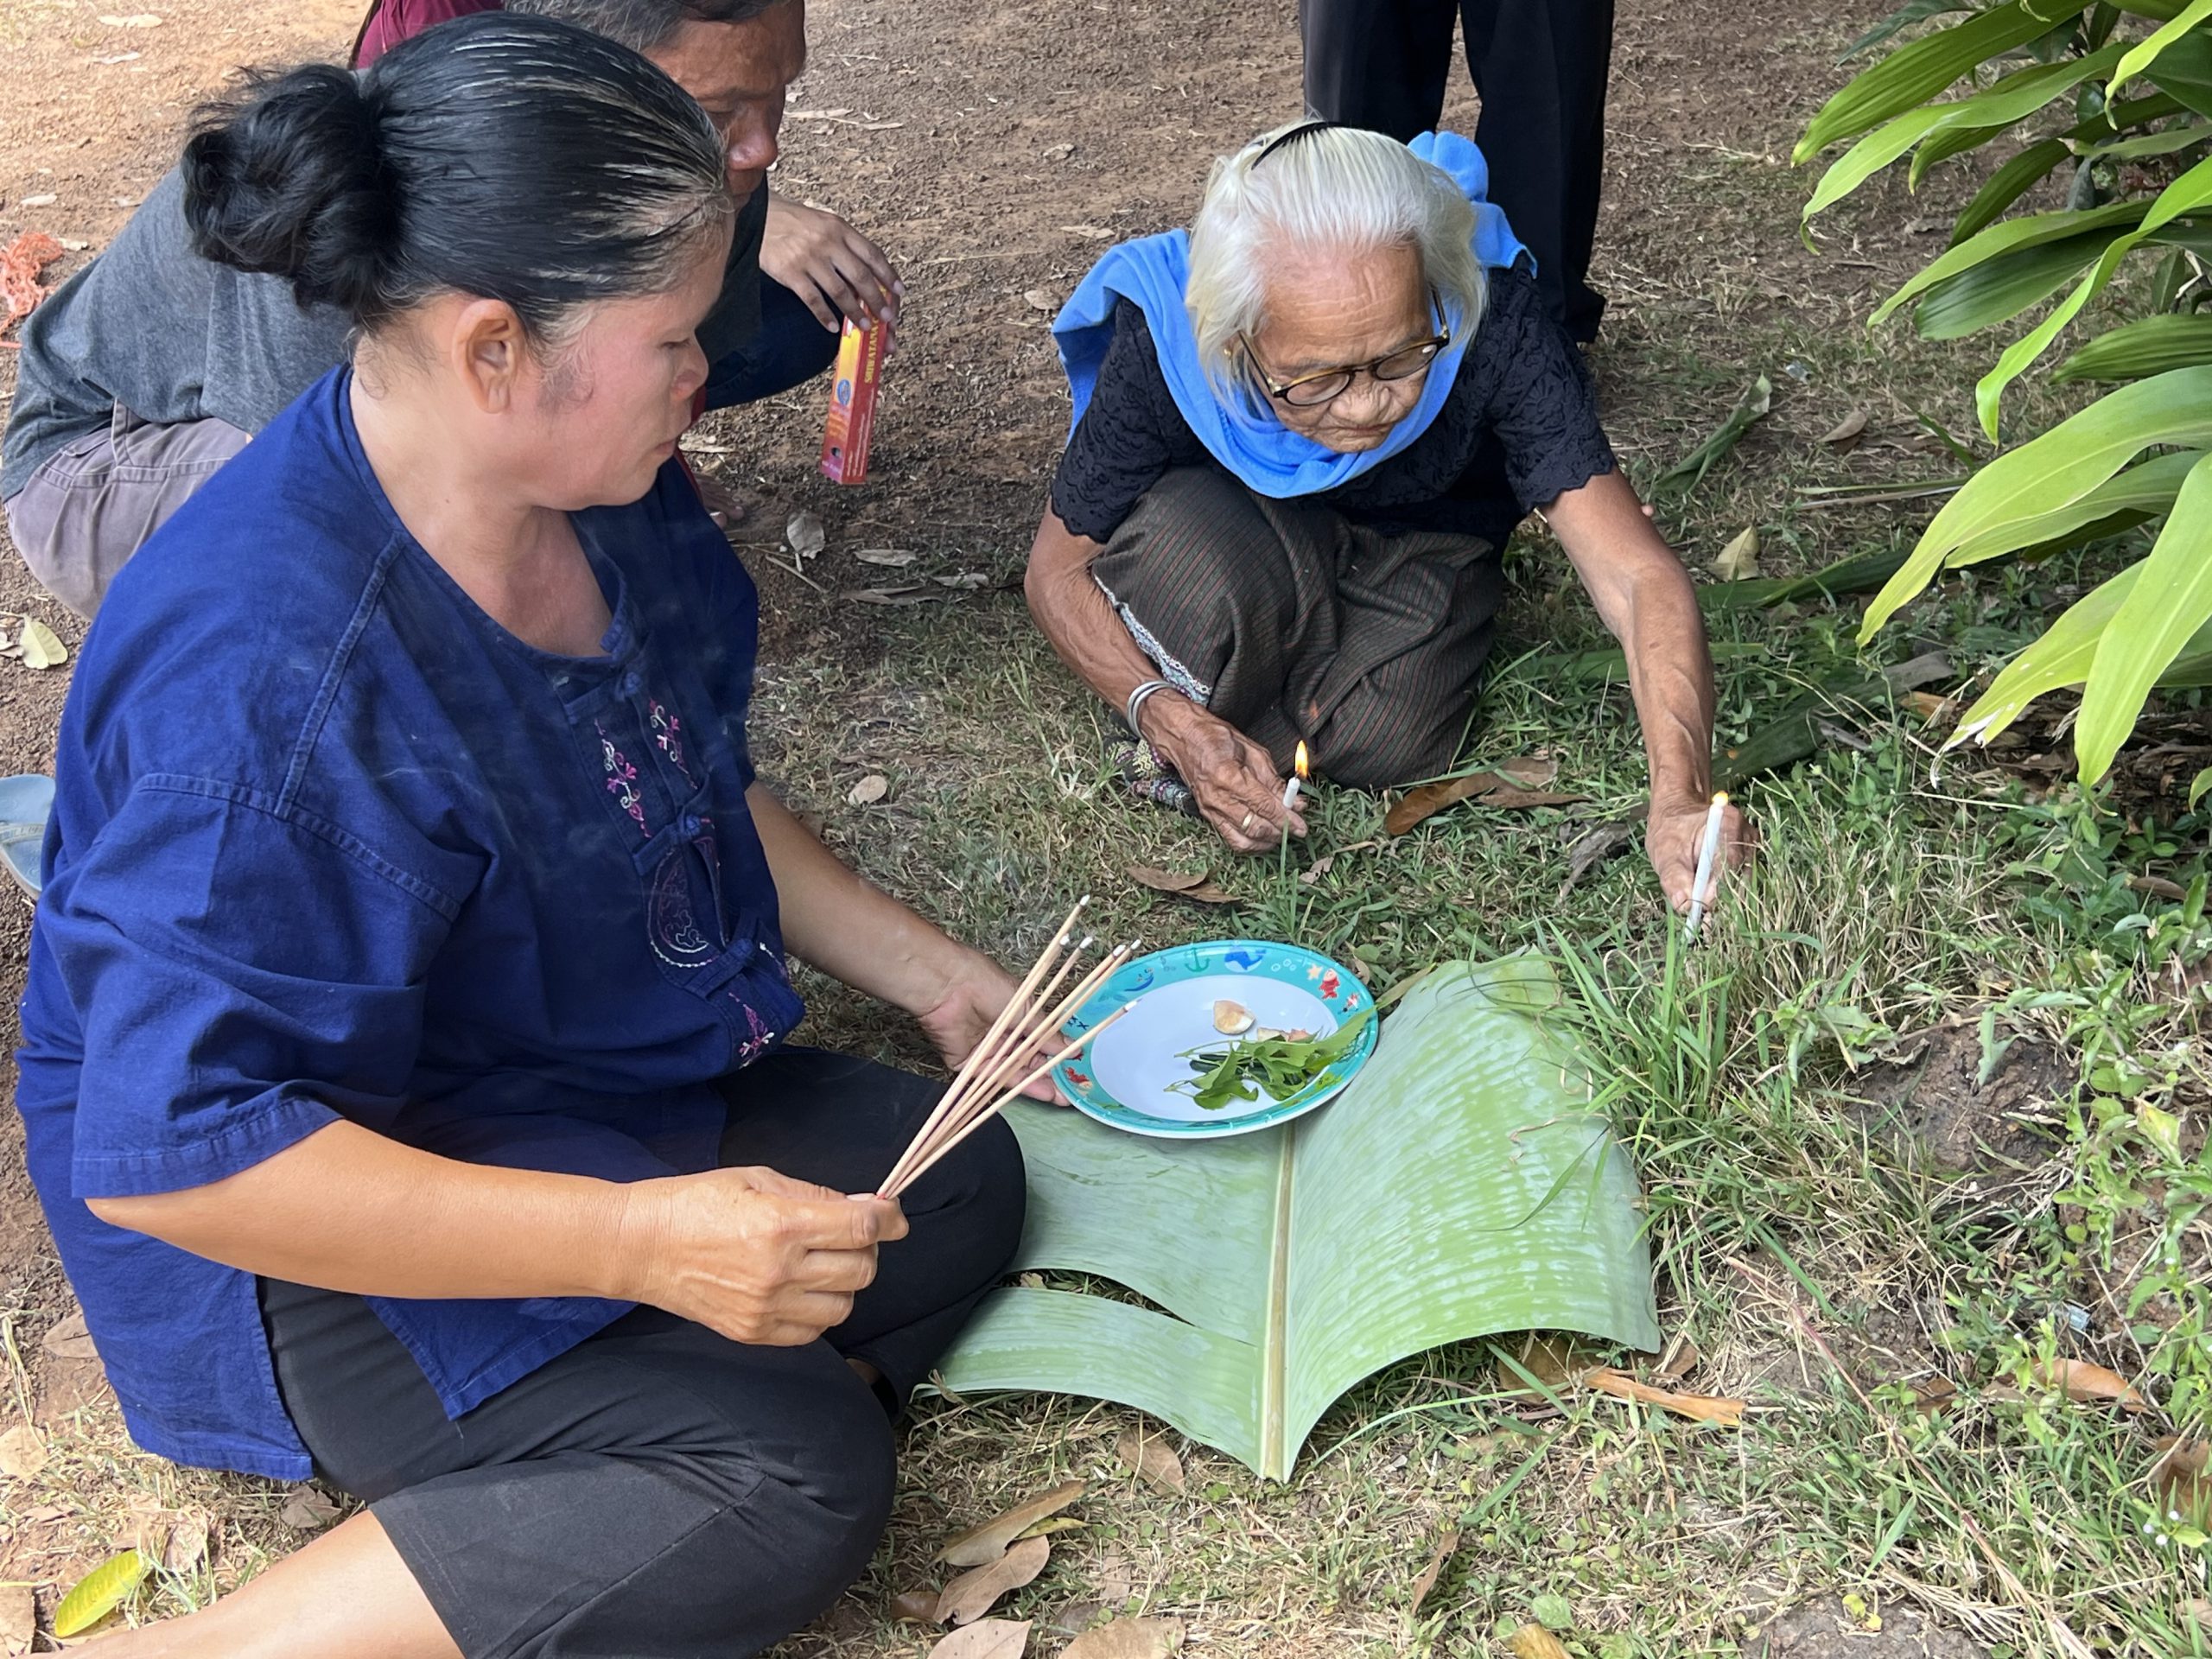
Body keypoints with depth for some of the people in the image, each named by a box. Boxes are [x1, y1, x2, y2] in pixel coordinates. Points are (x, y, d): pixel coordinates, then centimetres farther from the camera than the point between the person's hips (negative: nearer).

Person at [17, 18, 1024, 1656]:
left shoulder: (609, 485, -4)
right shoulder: (269, 676, -33)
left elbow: (701, 789, 14)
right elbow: (168, 1150, -32)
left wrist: (929, 972, 8)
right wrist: (637, 1241, -34)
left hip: (611, 1091, 9)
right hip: (313, 1224, -9)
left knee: (960, 1187, -2)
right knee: (792, 1482, -21)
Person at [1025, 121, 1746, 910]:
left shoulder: (1493, 324, -35)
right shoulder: (1160, 342, -34)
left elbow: (1639, 576, -37)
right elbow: (1058, 567, -20)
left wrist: (1680, 795, -52)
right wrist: (1168, 718, -36)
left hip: (1416, 546, 1)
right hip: (1238, 529, -1)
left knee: (1382, 744, -28)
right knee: (1187, 549, -36)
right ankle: (1202, 702, -3)